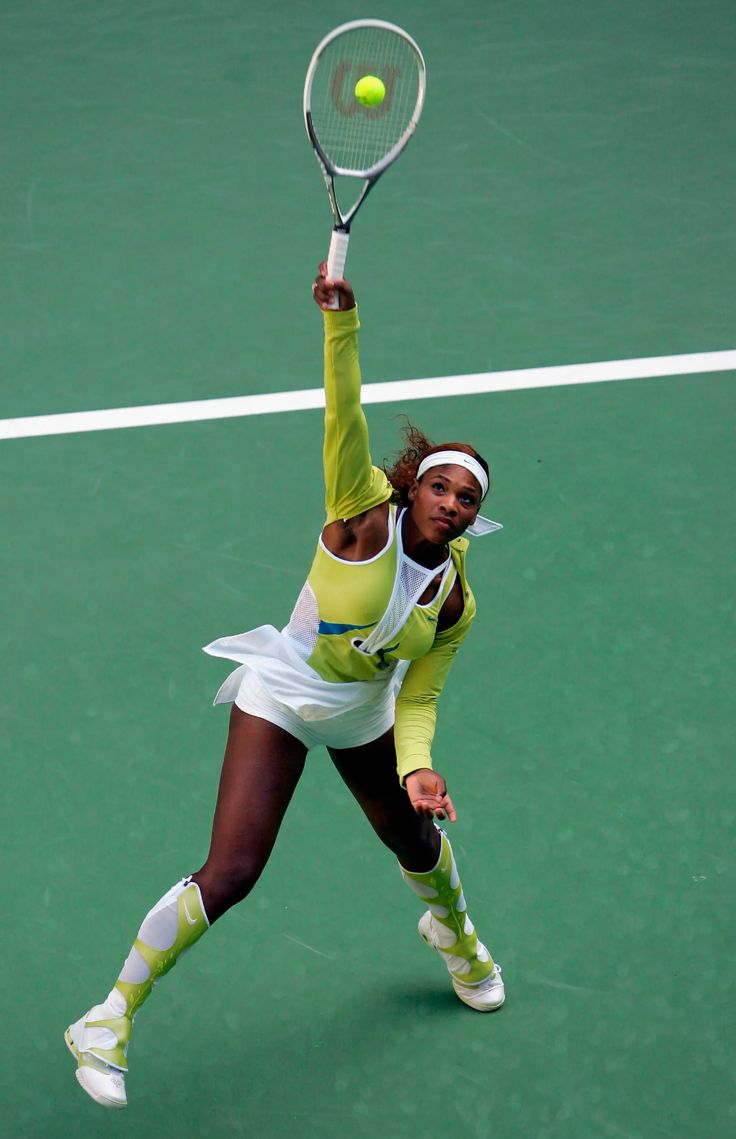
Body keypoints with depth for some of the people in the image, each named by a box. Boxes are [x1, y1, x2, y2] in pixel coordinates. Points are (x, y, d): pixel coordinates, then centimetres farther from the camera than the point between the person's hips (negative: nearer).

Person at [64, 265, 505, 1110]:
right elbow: (344, 418, -36)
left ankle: (454, 932, 61)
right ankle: (109, 1020, -4)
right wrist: (341, 321, -49)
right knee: (229, 875, -17)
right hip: (280, 697, -5)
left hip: (365, 719, 5)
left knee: (419, 843, 22)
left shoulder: (455, 602, -10)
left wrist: (416, 767, -22)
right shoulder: (366, 516, -22)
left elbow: (416, 701, -3)